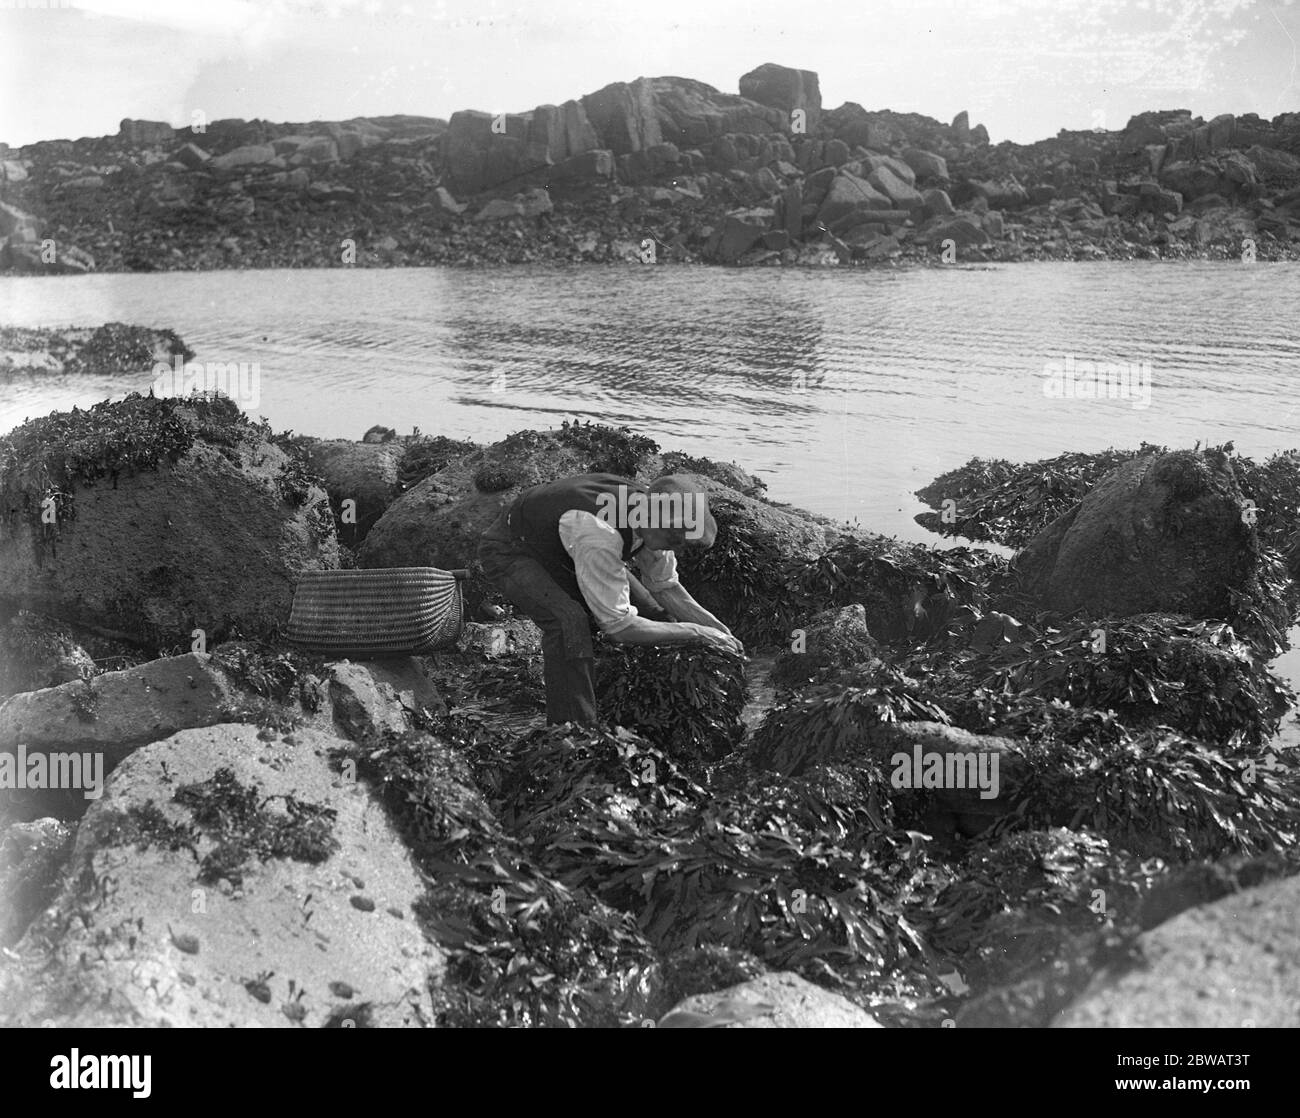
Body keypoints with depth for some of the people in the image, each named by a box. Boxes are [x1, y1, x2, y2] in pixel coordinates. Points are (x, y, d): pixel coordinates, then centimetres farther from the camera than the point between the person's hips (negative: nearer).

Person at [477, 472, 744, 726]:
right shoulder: (599, 535, -43)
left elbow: (666, 587, -3)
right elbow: (619, 626, -36)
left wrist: (716, 628, -13)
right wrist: (696, 633, -30)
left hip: (563, 549, 8)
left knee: (651, 612, -2)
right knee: (569, 620, -35)